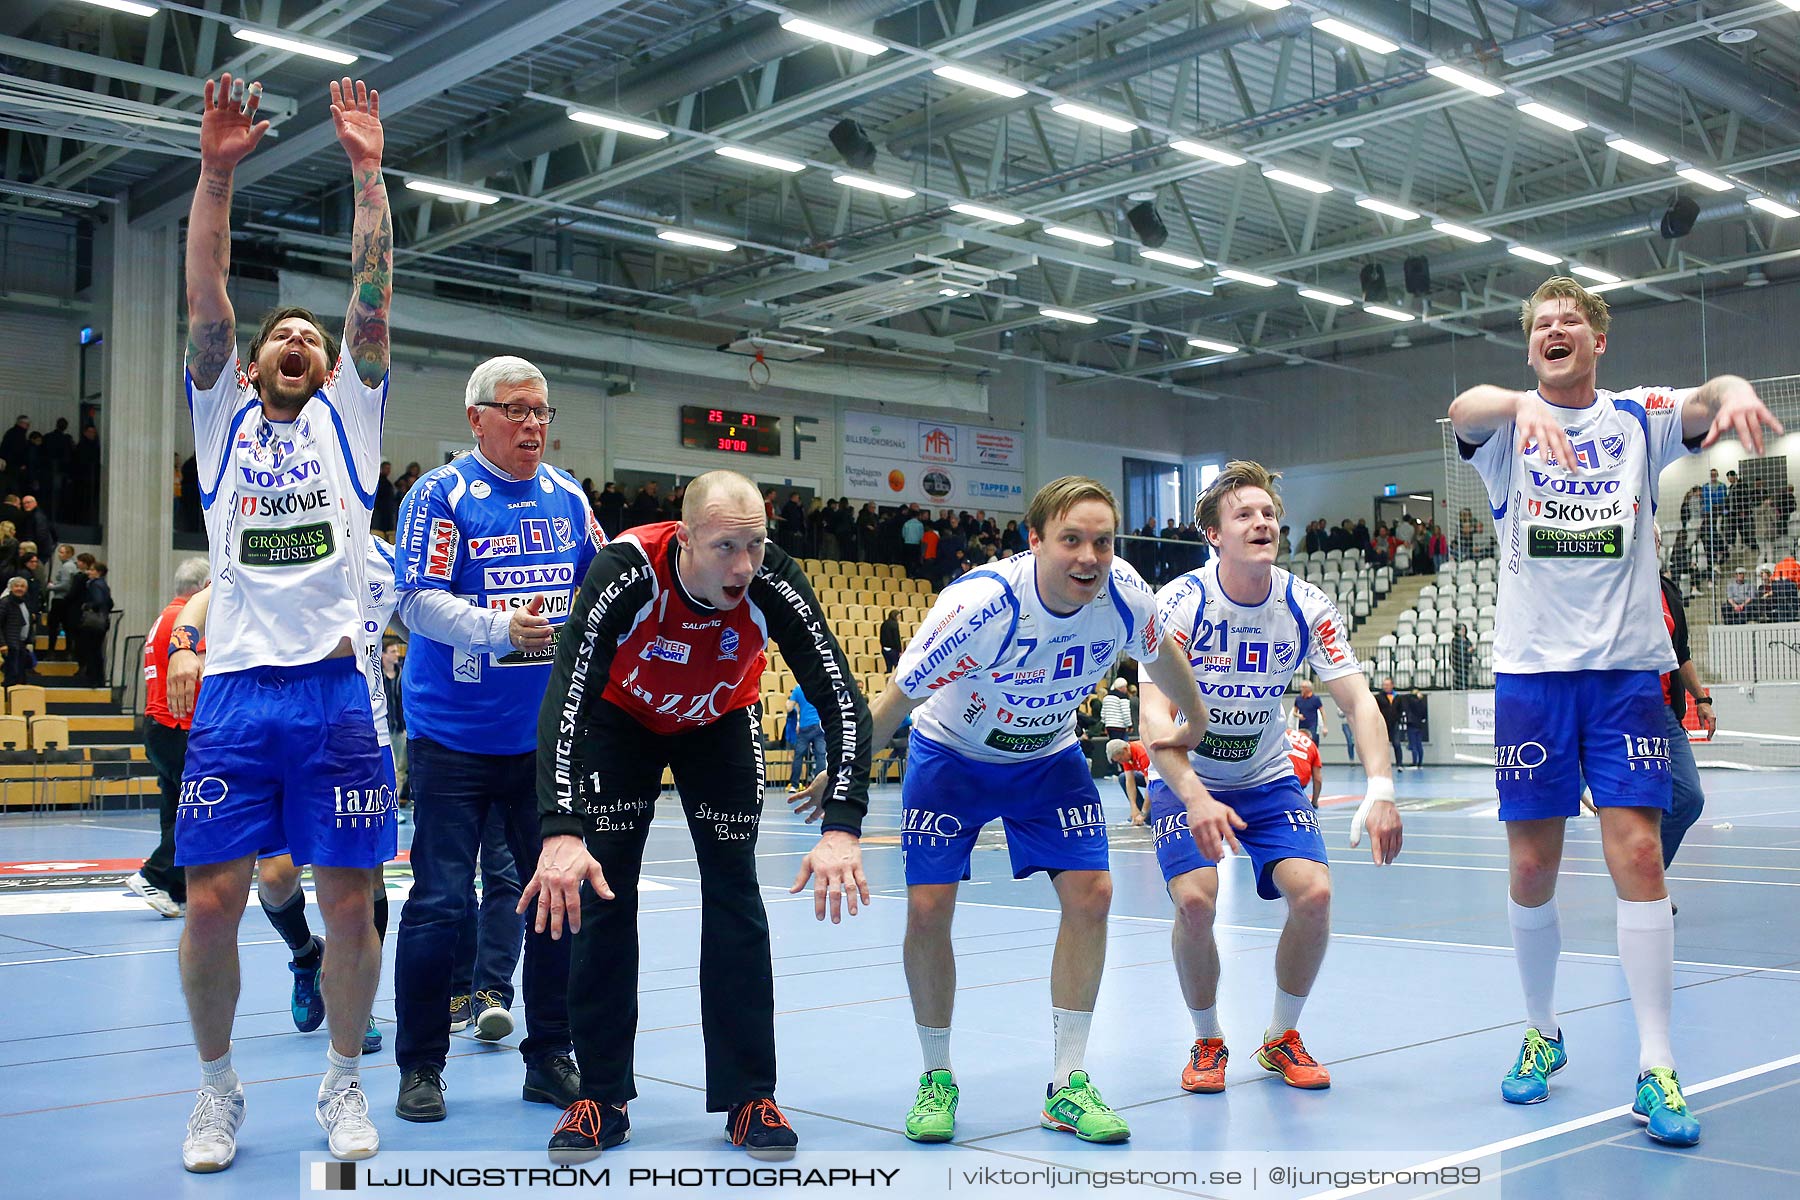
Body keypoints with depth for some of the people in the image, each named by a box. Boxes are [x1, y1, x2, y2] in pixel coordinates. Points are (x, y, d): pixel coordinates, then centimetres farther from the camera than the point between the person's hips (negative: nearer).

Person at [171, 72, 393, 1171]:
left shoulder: (348, 415, 14)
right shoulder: (224, 413, 15)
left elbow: (374, 299, 3)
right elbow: (206, 301, 2)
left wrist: (368, 171, -4)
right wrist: (218, 172, -8)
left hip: (335, 690, 0)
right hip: (236, 689, 1)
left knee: (351, 906, 1)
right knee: (213, 904, -1)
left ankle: (344, 1083, 20)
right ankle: (218, 1088, 19)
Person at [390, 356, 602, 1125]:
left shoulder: (567, 497, 8)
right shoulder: (440, 495, -7)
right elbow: (419, 601, -16)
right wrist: (500, 629, -29)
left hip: (549, 737, 5)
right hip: (455, 737, -5)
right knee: (439, 904, 0)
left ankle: (549, 1059, 21)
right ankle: (420, 1068, 15)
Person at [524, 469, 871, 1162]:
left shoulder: (774, 585, -33)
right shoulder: (625, 573, -38)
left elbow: (842, 702, -32)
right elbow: (565, 699, -42)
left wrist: (841, 830, -44)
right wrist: (560, 834, -54)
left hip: (720, 723, 1)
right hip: (621, 719, -1)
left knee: (735, 893, -4)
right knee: (601, 893, -5)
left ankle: (750, 1098, 6)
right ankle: (602, 1098, 8)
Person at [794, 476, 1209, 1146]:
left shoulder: (1125, 594, -23)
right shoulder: (980, 605, -36)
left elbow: (1160, 659, 2)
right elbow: (894, 704, -24)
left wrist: (1194, 725, 18)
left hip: (1049, 757, 3)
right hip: (952, 755, -3)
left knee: (1090, 895, -10)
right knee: (928, 909, -10)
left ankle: (1067, 1085, 4)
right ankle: (937, 1079, 12)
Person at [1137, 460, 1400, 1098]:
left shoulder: (1308, 607, -11)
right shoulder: (1181, 602, -20)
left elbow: (1359, 701, -13)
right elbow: (1155, 716, -28)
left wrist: (1380, 792, -30)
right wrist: (1195, 798, -44)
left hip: (1269, 781, 3)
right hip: (1187, 783, -3)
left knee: (1314, 893, -18)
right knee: (1195, 899, -24)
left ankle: (1282, 1037, 8)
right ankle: (1207, 1042, 3)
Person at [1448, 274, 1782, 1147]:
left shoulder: (1638, 419, 7)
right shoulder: (1508, 426, 4)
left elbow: (1710, 400, -13)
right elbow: (1463, 408, -20)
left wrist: (1734, 392, -39)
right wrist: (1521, 404, -43)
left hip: (1626, 668, 0)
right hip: (1531, 671, 0)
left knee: (1637, 853, -9)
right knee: (1531, 870, 4)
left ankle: (1655, 1071, -3)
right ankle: (1542, 1034, 24)